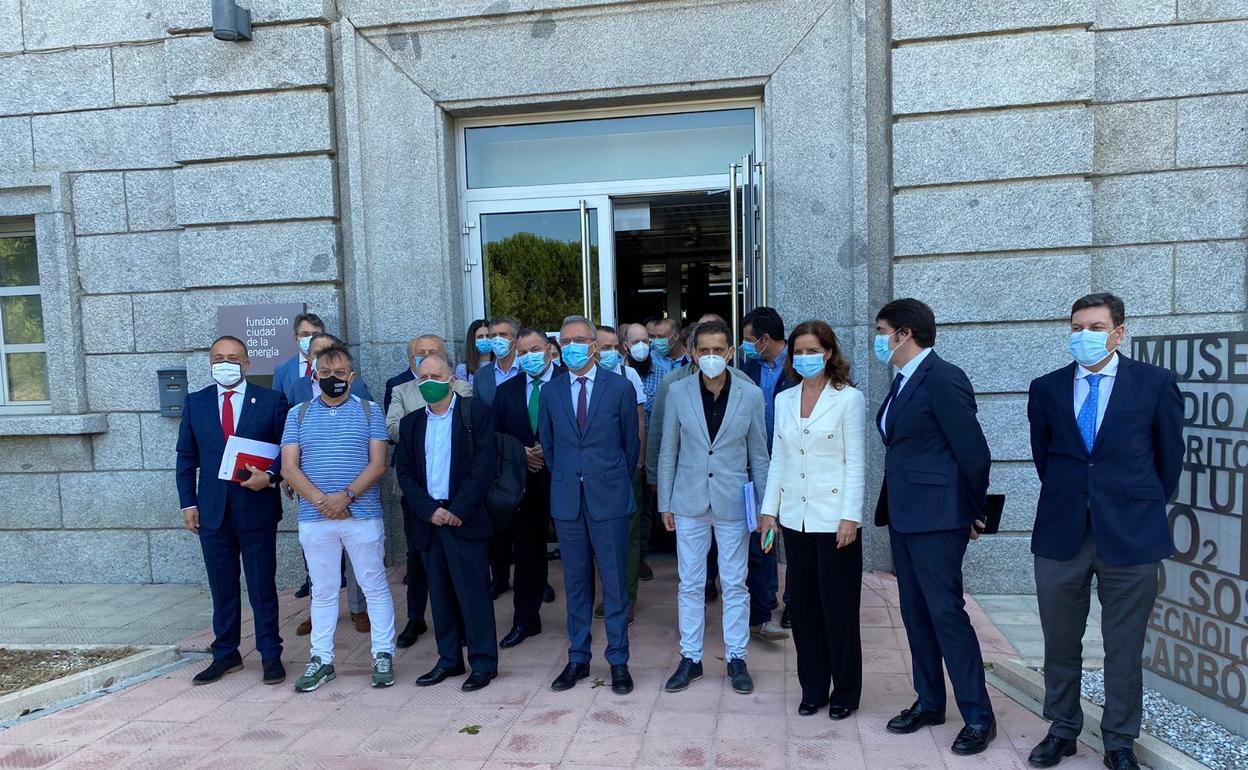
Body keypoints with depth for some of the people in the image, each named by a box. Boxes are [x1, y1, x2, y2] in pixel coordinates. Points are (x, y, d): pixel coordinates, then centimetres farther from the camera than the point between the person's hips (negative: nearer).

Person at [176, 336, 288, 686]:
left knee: (263, 586, 6)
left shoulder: (271, 400, -1)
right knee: (222, 588, 13)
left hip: (257, 507, -3)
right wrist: (188, 503, 4)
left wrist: (270, 476, -18)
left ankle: (270, 654, 18)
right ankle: (225, 654, 27)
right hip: (212, 510, 3)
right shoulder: (195, 403, 8)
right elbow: (186, 457, 10)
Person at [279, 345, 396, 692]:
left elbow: (377, 464, -4)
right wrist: (322, 501, -12)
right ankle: (321, 659, 23)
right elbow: (289, 468, 0)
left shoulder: (370, 412, 3)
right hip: (314, 518, 2)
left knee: (375, 586, 5)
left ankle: (383, 655, 16)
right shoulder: (298, 415, 8)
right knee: (322, 591, 12)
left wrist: (344, 496, -16)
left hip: (363, 515, -1)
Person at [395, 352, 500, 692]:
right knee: (440, 594, 12)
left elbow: (484, 465, -9)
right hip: (428, 520, 5)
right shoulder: (411, 423, 12)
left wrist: (458, 511, -13)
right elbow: (404, 472, 7)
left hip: (465, 519, -4)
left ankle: (483, 662, 10)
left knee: (473, 593, -1)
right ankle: (449, 659, 24)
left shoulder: (475, 413, -2)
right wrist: (430, 510, -7)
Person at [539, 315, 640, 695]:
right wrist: (563, 479, 13)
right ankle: (578, 659, 25)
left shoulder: (620, 387, -3)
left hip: (609, 499, -2)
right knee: (575, 582, 12)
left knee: (615, 582, 5)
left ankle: (618, 661, 19)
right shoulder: (550, 390, 5)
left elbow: (631, 442, 6)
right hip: (567, 500, 3)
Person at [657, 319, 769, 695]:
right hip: (689, 501, 1)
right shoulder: (678, 392, -2)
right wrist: (665, 503, 3)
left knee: (735, 583, 9)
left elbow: (759, 455, 3)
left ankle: (736, 658, 25)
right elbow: (668, 452, 4)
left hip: (733, 502, 0)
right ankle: (690, 658, 24)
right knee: (690, 584, 9)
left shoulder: (751, 394, -3)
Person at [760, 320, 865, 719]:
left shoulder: (849, 398, -5)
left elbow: (856, 462, -8)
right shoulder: (784, 400, 9)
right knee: (803, 605, 11)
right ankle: (813, 687, 25)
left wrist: (850, 517, -13)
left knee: (838, 607, 5)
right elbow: (777, 459, 11)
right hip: (795, 518, 5)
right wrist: (769, 508, 7)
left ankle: (845, 691, 22)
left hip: (833, 519, -5)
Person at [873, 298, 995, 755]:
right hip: (904, 516, 9)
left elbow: (974, 453, -15)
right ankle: (929, 702, 29)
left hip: (936, 519, -9)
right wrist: (891, 507, 13)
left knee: (946, 614, -2)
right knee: (915, 613, 15)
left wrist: (973, 513, -4)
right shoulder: (904, 380, 12)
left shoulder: (944, 379, -16)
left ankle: (978, 717, 13)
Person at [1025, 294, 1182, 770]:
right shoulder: (1046, 388, 3)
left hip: (1130, 535, -2)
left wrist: (1146, 510, 13)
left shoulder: (1155, 383, -2)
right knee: (1060, 645, 13)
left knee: (1124, 649, 9)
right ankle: (1062, 730, 30)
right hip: (1061, 534, 2)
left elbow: (1170, 456, 7)